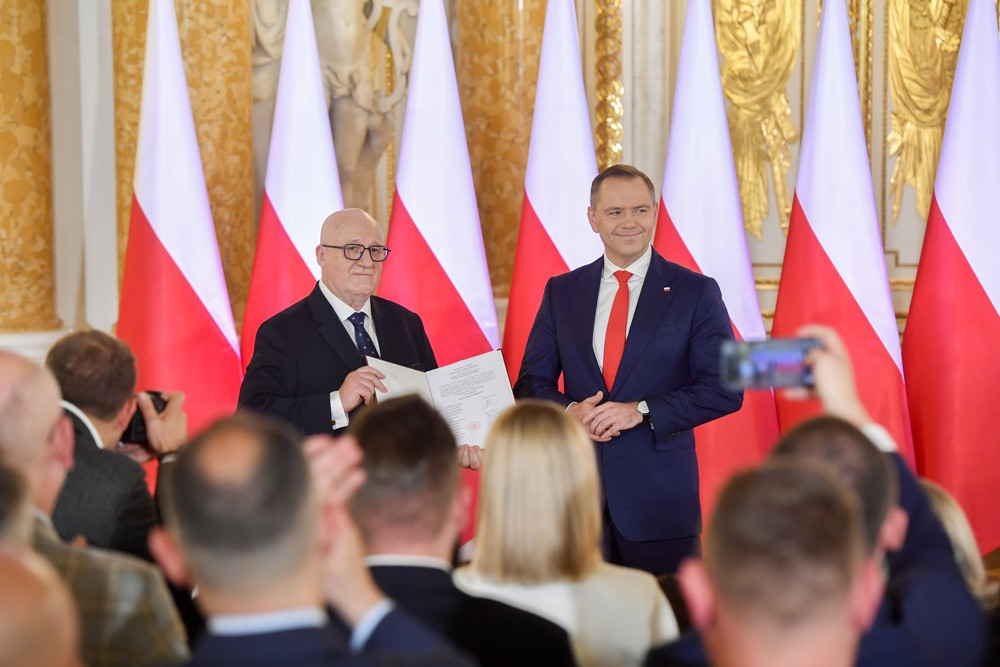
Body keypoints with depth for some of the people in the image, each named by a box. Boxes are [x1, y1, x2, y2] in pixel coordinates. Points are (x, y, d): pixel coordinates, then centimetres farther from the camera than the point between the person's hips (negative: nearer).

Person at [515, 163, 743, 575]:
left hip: (661, 497, -2)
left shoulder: (696, 292, 2)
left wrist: (641, 411, -14)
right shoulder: (562, 292, 11)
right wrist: (569, 411, -9)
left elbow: (725, 389, -4)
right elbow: (531, 384, 13)